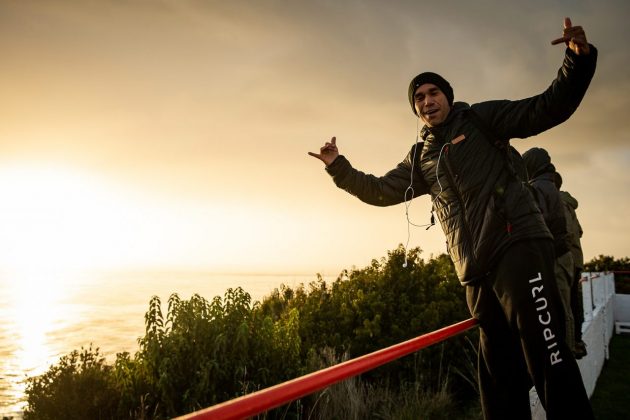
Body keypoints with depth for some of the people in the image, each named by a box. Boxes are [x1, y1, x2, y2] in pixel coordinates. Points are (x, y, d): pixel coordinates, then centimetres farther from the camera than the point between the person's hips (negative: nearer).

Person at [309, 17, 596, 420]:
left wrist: (578, 59, -15)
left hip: (518, 245, -5)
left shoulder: (480, 119, 6)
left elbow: (548, 109, 0)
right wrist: (338, 166, 17)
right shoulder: (420, 159, 20)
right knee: (500, 372, 11)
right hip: (477, 271, 6)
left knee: (548, 358, -10)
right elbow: (380, 191, 24)